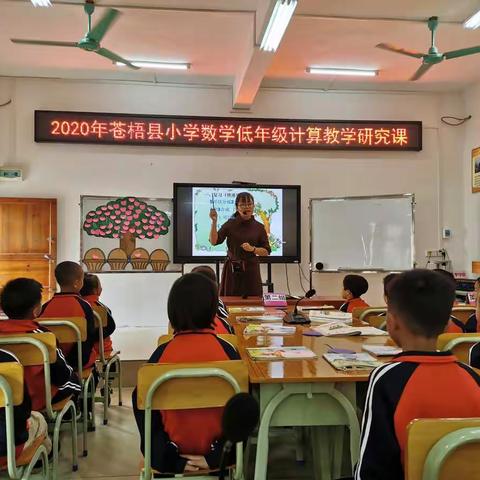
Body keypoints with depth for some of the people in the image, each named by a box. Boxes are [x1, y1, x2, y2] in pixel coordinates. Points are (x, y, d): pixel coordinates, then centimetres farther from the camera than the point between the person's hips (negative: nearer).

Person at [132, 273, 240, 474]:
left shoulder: (162, 354, -14)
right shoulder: (227, 350, -14)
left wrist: (166, 457, -4)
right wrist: (219, 454, -5)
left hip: (174, 451, 0)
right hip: (216, 448, 0)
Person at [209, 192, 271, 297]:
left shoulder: (259, 227, 2)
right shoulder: (230, 224, 0)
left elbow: (266, 252, 2)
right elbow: (214, 241, -10)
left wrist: (252, 249, -15)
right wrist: (214, 222, -19)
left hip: (251, 270, 1)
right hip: (232, 269, -1)